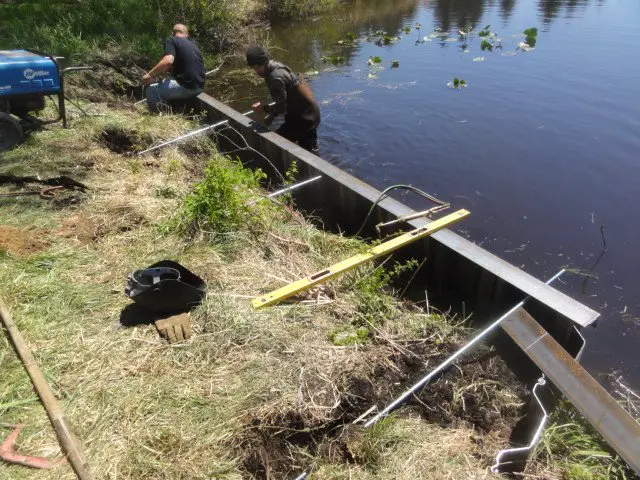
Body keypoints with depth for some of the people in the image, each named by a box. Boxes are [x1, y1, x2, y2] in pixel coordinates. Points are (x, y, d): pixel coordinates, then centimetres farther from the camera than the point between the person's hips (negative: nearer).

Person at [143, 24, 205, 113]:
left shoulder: (171, 40, -2)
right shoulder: (193, 44, 21)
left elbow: (168, 61, -20)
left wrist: (150, 74, -11)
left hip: (187, 86, -8)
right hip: (199, 87, 8)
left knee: (151, 90, -1)